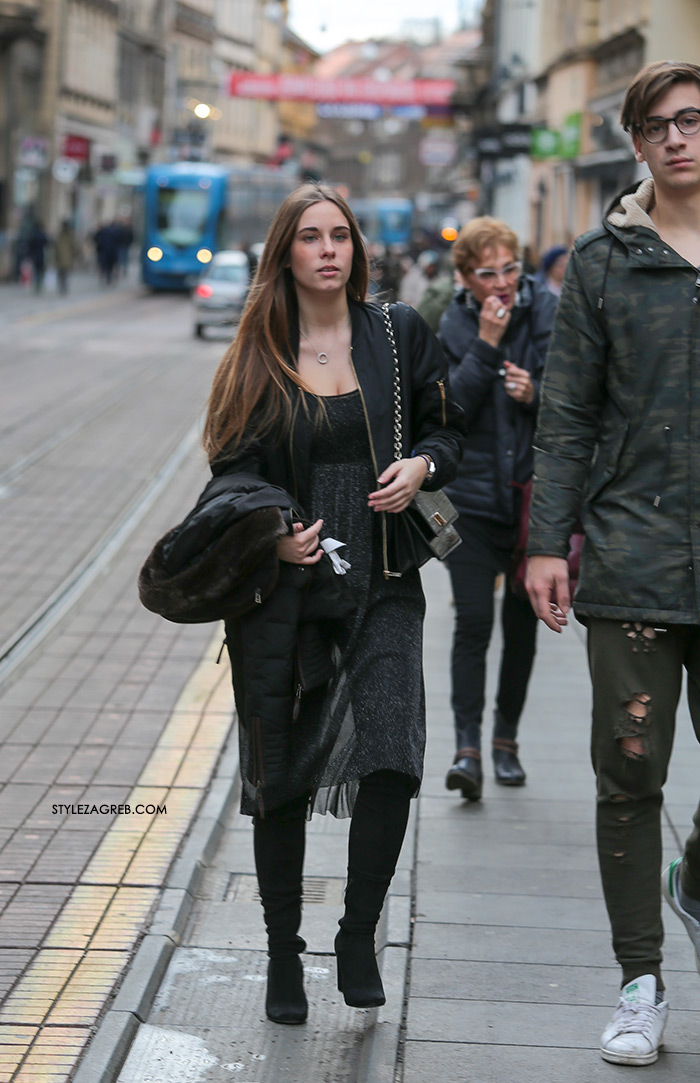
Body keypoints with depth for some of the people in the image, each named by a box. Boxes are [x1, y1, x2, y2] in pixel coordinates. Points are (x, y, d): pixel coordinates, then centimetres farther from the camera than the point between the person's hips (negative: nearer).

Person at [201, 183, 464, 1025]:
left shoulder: (399, 335, 7)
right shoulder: (256, 356, 5)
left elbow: (446, 428, 15)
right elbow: (233, 467, 3)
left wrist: (423, 465, -7)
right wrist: (273, 530, -16)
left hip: (382, 582, 0)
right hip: (282, 584, 0)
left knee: (392, 758, -16)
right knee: (280, 775, 6)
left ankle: (358, 939, 5)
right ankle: (283, 955, 24)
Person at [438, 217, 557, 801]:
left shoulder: (548, 313, -2)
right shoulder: (455, 326, 0)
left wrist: (536, 394, -20)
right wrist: (485, 346, -17)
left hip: (535, 496, 1)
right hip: (473, 496, -1)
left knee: (522, 622, 11)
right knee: (473, 622, -10)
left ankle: (506, 739, 25)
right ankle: (467, 747, -9)